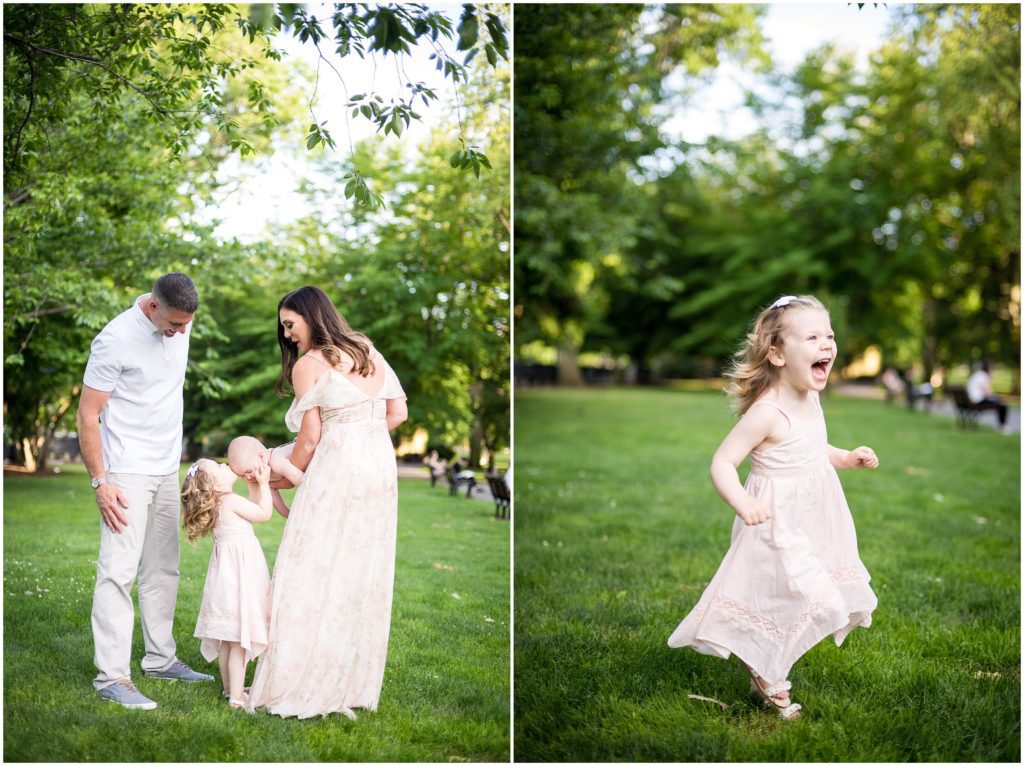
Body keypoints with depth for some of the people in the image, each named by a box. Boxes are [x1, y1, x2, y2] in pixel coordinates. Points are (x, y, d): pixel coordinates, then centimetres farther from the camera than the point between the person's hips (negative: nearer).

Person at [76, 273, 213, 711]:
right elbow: (87, 415, -14)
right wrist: (99, 481, -17)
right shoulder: (115, 340, -18)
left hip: (167, 469, 7)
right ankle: (112, 676, -7)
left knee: (163, 569, 12)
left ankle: (160, 659, 22)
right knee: (119, 570, -10)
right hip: (126, 473, -7)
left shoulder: (179, 326, 3)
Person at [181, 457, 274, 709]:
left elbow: (253, 509, 23)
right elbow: (265, 513, -7)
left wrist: (253, 486, 16)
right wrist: (264, 484, 0)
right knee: (240, 641, -6)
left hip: (227, 580, 9)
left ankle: (229, 688, 29)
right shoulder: (231, 501, -15)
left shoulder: (218, 505, 11)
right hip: (238, 578, -9)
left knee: (227, 638, 17)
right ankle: (236, 697, -5)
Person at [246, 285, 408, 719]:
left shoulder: (308, 364, -5)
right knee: (365, 578, 10)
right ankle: (355, 683, 17)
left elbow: (309, 438, -8)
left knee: (315, 575, -1)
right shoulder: (369, 352, 13)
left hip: (335, 471, -7)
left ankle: (304, 686, 1)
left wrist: (283, 480, 6)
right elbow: (397, 414, 10)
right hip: (381, 470, 7)